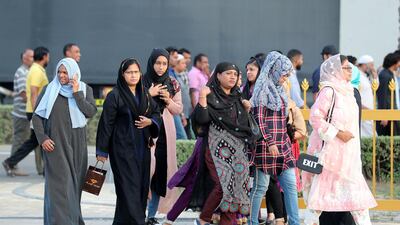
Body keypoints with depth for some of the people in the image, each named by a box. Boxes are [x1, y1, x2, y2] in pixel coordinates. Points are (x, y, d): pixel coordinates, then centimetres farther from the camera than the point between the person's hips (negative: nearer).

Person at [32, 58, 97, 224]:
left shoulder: (85, 90, 5)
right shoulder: (49, 90, 2)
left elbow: (91, 112, -9)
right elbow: (36, 116, 2)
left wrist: (76, 93, -14)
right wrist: (42, 138, -9)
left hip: (76, 144, 2)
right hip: (55, 144, -2)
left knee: (75, 183, 8)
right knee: (60, 184, -11)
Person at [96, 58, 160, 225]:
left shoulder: (144, 94, 9)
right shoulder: (115, 95, -8)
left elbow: (156, 112, 17)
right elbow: (106, 122, -8)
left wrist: (149, 121, -7)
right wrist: (102, 150, -9)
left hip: (142, 147, 6)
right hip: (123, 147, -6)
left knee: (142, 185, 7)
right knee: (129, 186, -10)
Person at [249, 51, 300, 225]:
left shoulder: (279, 91, 17)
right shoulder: (263, 89, -8)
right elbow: (258, 119, -14)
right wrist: (270, 143, -19)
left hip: (282, 145, 8)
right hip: (266, 145, -8)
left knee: (291, 183, 3)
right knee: (261, 185, -2)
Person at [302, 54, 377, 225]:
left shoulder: (347, 91, 13)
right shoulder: (329, 90, -12)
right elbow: (315, 118, -18)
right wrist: (337, 133, -20)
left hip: (348, 152, 8)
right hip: (330, 149, -8)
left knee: (358, 191, 5)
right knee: (323, 187, -3)